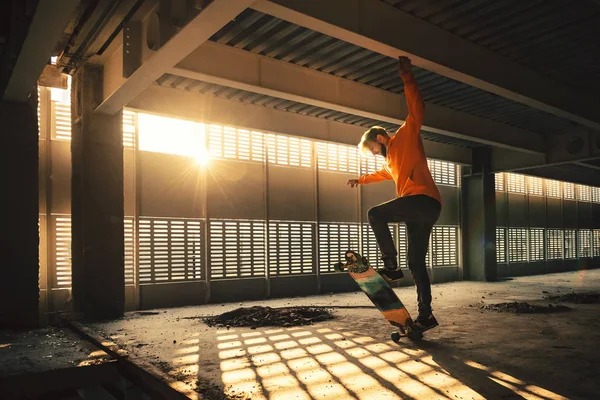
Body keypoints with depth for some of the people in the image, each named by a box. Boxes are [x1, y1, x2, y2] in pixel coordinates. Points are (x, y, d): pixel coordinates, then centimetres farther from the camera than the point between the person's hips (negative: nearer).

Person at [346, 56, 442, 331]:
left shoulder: (405, 137, 4)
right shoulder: (391, 158, 29)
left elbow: (417, 111, -11)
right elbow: (386, 173, 51)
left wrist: (407, 77, -13)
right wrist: (361, 180, 62)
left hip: (423, 201, -9)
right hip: (419, 211, 9)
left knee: (375, 214, -17)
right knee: (416, 263, 6)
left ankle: (391, 267, -12)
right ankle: (425, 316, 10)